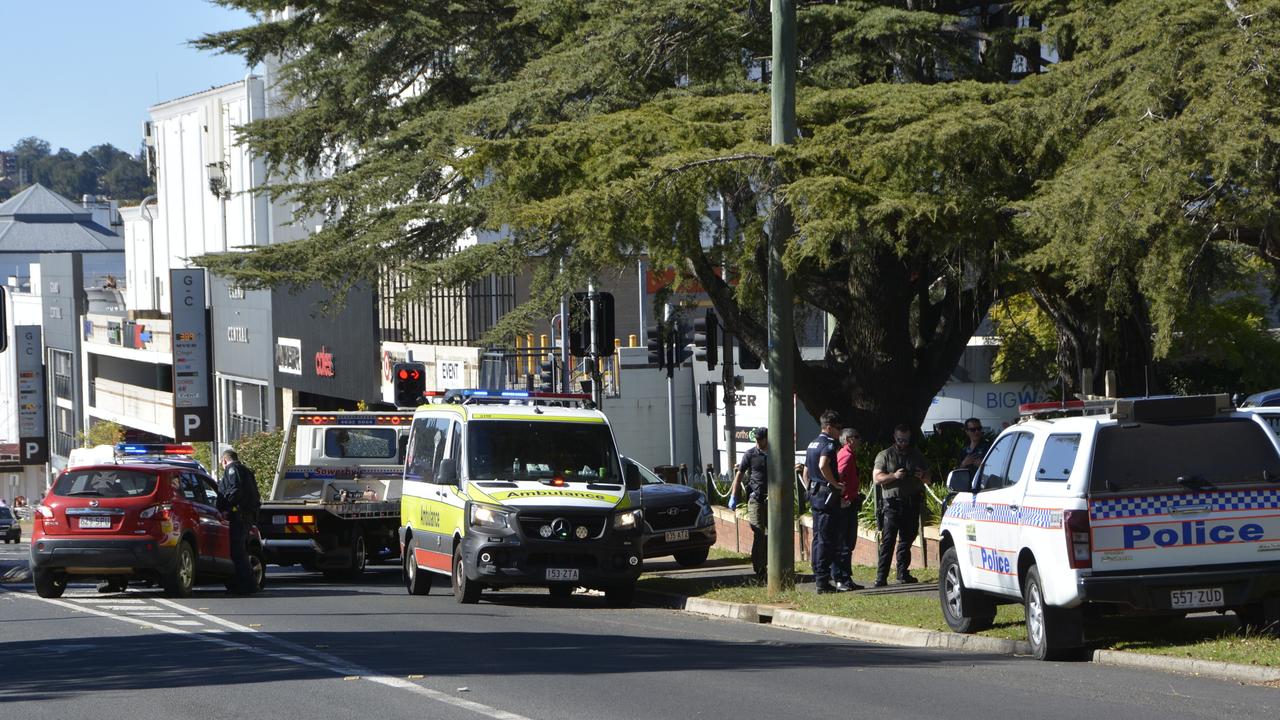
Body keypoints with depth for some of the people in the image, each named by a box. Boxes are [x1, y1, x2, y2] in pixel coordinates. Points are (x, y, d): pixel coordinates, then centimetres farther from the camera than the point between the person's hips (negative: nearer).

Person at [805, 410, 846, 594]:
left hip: (815, 495, 10)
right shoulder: (829, 444, -14)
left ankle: (818, 577, 18)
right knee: (826, 539, -7)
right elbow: (823, 465, -31)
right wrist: (835, 484, -20)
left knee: (818, 537, 14)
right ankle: (823, 581, -8)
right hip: (828, 495, -10)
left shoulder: (812, 444, 16)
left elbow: (806, 471, 23)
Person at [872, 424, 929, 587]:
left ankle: (903, 573, 17)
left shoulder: (917, 455, 16)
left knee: (907, 539, 8)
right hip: (893, 502, -4)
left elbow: (928, 473, 23)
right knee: (888, 540, -10)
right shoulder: (885, 455, 6)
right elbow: (877, 478, -1)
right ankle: (881, 577, -13)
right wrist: (894, 476, -17)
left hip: (912, 503, 4)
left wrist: (922, 476, -1)